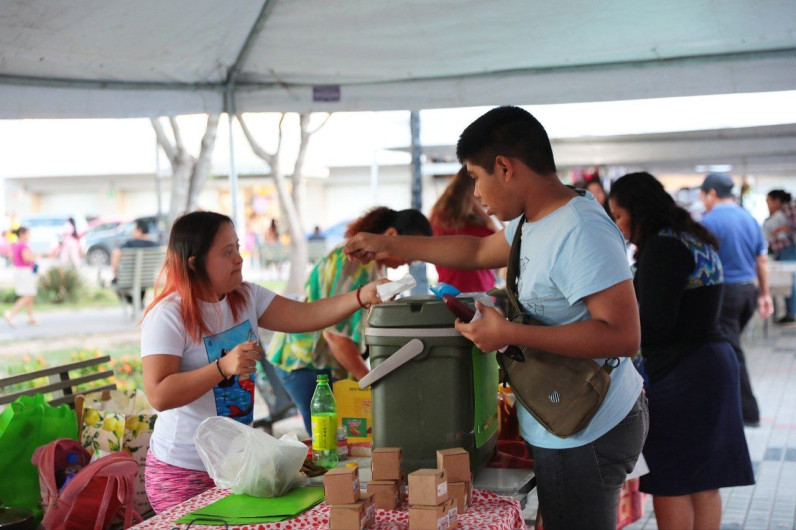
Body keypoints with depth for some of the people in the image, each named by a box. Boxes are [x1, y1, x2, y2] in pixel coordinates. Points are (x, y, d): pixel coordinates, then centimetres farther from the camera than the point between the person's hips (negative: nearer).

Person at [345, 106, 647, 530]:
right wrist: (388, 245, 27)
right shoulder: (533, 222, 7)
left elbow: (623, 335, -29)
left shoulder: (579, 232, -24)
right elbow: (479, 251, 26)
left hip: (585, 436, -10)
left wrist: (510, 334, -26)